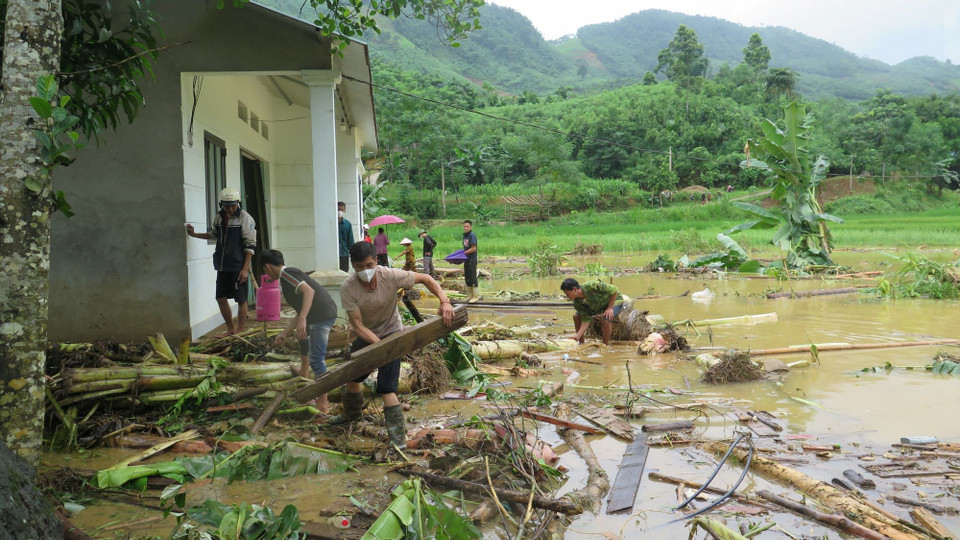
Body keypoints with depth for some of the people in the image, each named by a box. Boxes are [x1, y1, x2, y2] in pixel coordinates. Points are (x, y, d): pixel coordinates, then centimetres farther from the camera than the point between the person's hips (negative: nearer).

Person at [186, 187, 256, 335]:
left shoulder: (244, 218, -10)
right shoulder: (219, 217, 9)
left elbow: (250, 245, -12)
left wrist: (245, 268, -16)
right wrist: (195, 234, 18)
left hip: (238, 267, -7)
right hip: (222, 266, 7)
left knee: (241, 300, 2)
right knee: (221, 298, 11)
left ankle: (240, 331, 14)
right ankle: (230, 329, 26)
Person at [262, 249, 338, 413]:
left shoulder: (286, 274, -7)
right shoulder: (286, 279, 23)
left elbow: (309, 291, -23)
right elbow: (300, 312, 26)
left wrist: (302, 319, -31)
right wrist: (284, 333, 30)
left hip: (323, 314, -11)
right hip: (324, 313, 11)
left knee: (316, 358, -12)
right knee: (303, 334, 37)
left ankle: (322, 402, -9)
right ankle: (303, 373, 54)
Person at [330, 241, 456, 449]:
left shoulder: (390, 276, -29)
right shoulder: (347, 288, -26)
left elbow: (426, 279, -17)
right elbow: (357, 325, -26)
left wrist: (444, 302, -31)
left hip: (391, 333, -3)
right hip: (366, 335, 4)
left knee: (386, 386, -15)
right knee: (352, 374, 21)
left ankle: (397, 434, -7)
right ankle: (351, 412, 51)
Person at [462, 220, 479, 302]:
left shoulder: (472, 235, -13)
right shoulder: (465, 235, 13)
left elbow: (473, 249, -17)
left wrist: (464, 253, -14)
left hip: (472, 260, -9)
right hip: (466, 260, 9)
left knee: (472, 278, -5)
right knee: (467, 278, 12)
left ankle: (475, 296, 1)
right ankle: (469, 295, 21)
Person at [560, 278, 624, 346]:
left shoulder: (592, 286, -37)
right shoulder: (577, 303, -17)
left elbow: (614, 290, -28)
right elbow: (586, 320, -17)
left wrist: (610, 308, -28)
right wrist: (577, 336, -27)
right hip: (598, 306, 7)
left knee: (606, 319, -35)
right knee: (576, 316, -3)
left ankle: (606, 345, -16)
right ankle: (581, 343, 10)